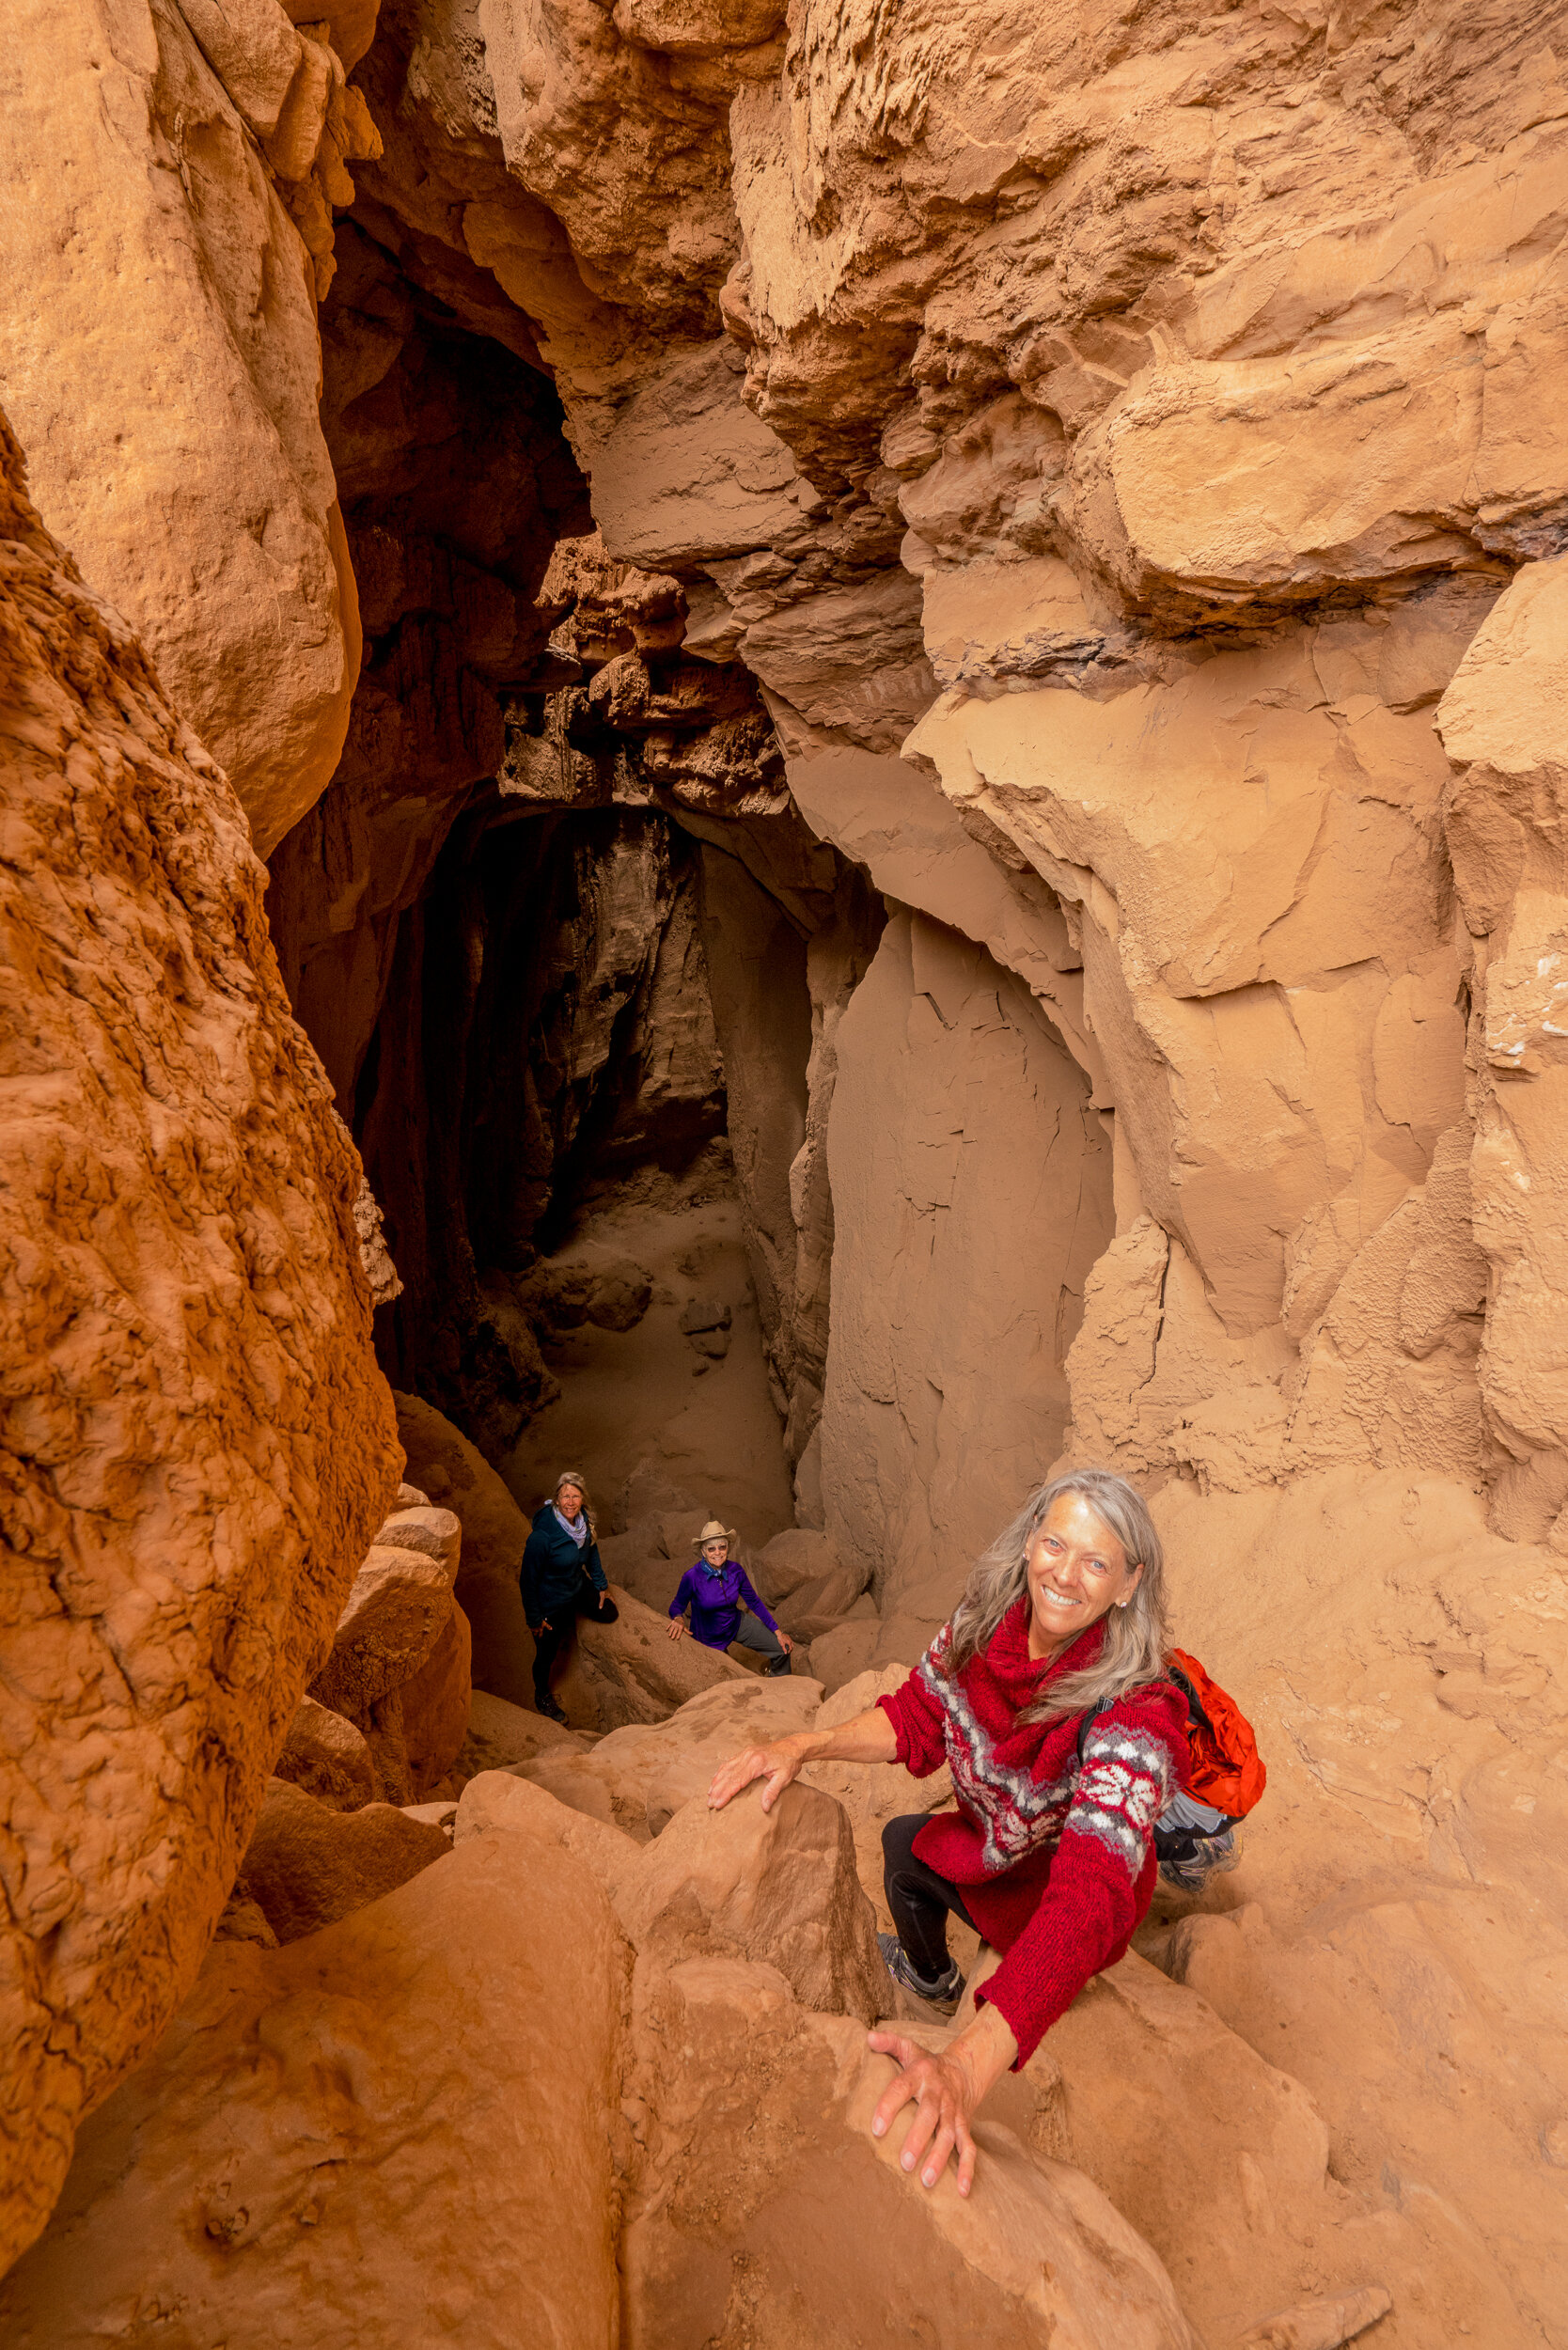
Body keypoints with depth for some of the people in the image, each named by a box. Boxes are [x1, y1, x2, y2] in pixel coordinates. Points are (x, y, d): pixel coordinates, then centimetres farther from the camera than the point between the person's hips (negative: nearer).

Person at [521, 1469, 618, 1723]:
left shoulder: (585, 1520, -15)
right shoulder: (542, 1535, -36)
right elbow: (529, 1578, -24)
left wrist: (600, 1584, 14)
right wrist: (534, 1618, -16)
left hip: (578, 1588, 6)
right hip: (550, 1604, -6)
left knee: (609, 1613, 19)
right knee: (547, 1654, 14)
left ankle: (570, 1618, 44)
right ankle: (542, 1696, 44)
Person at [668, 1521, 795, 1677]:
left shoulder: (736, 1570, -18)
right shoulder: (692, 1577, -30)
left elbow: (754, 1602, -5)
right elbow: (677, 1605, -14)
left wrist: (778, 1632, -5)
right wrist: (677, 1619, -38)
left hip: (738, 1625, 3)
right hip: (709, 1639, -3)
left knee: (783, 1649, -2)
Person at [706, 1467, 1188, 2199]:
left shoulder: (1136, 1715, -42)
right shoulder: (985, 1619, -25)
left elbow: (1089, 1899, -53)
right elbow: (917, 1719, -8)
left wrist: (965, 2066, -64)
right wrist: (805, 1745, -24)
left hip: (1059, 1892, -5)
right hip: (996, 1840, 5)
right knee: (901, 1840, 22)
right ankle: (931, 1980, 57)